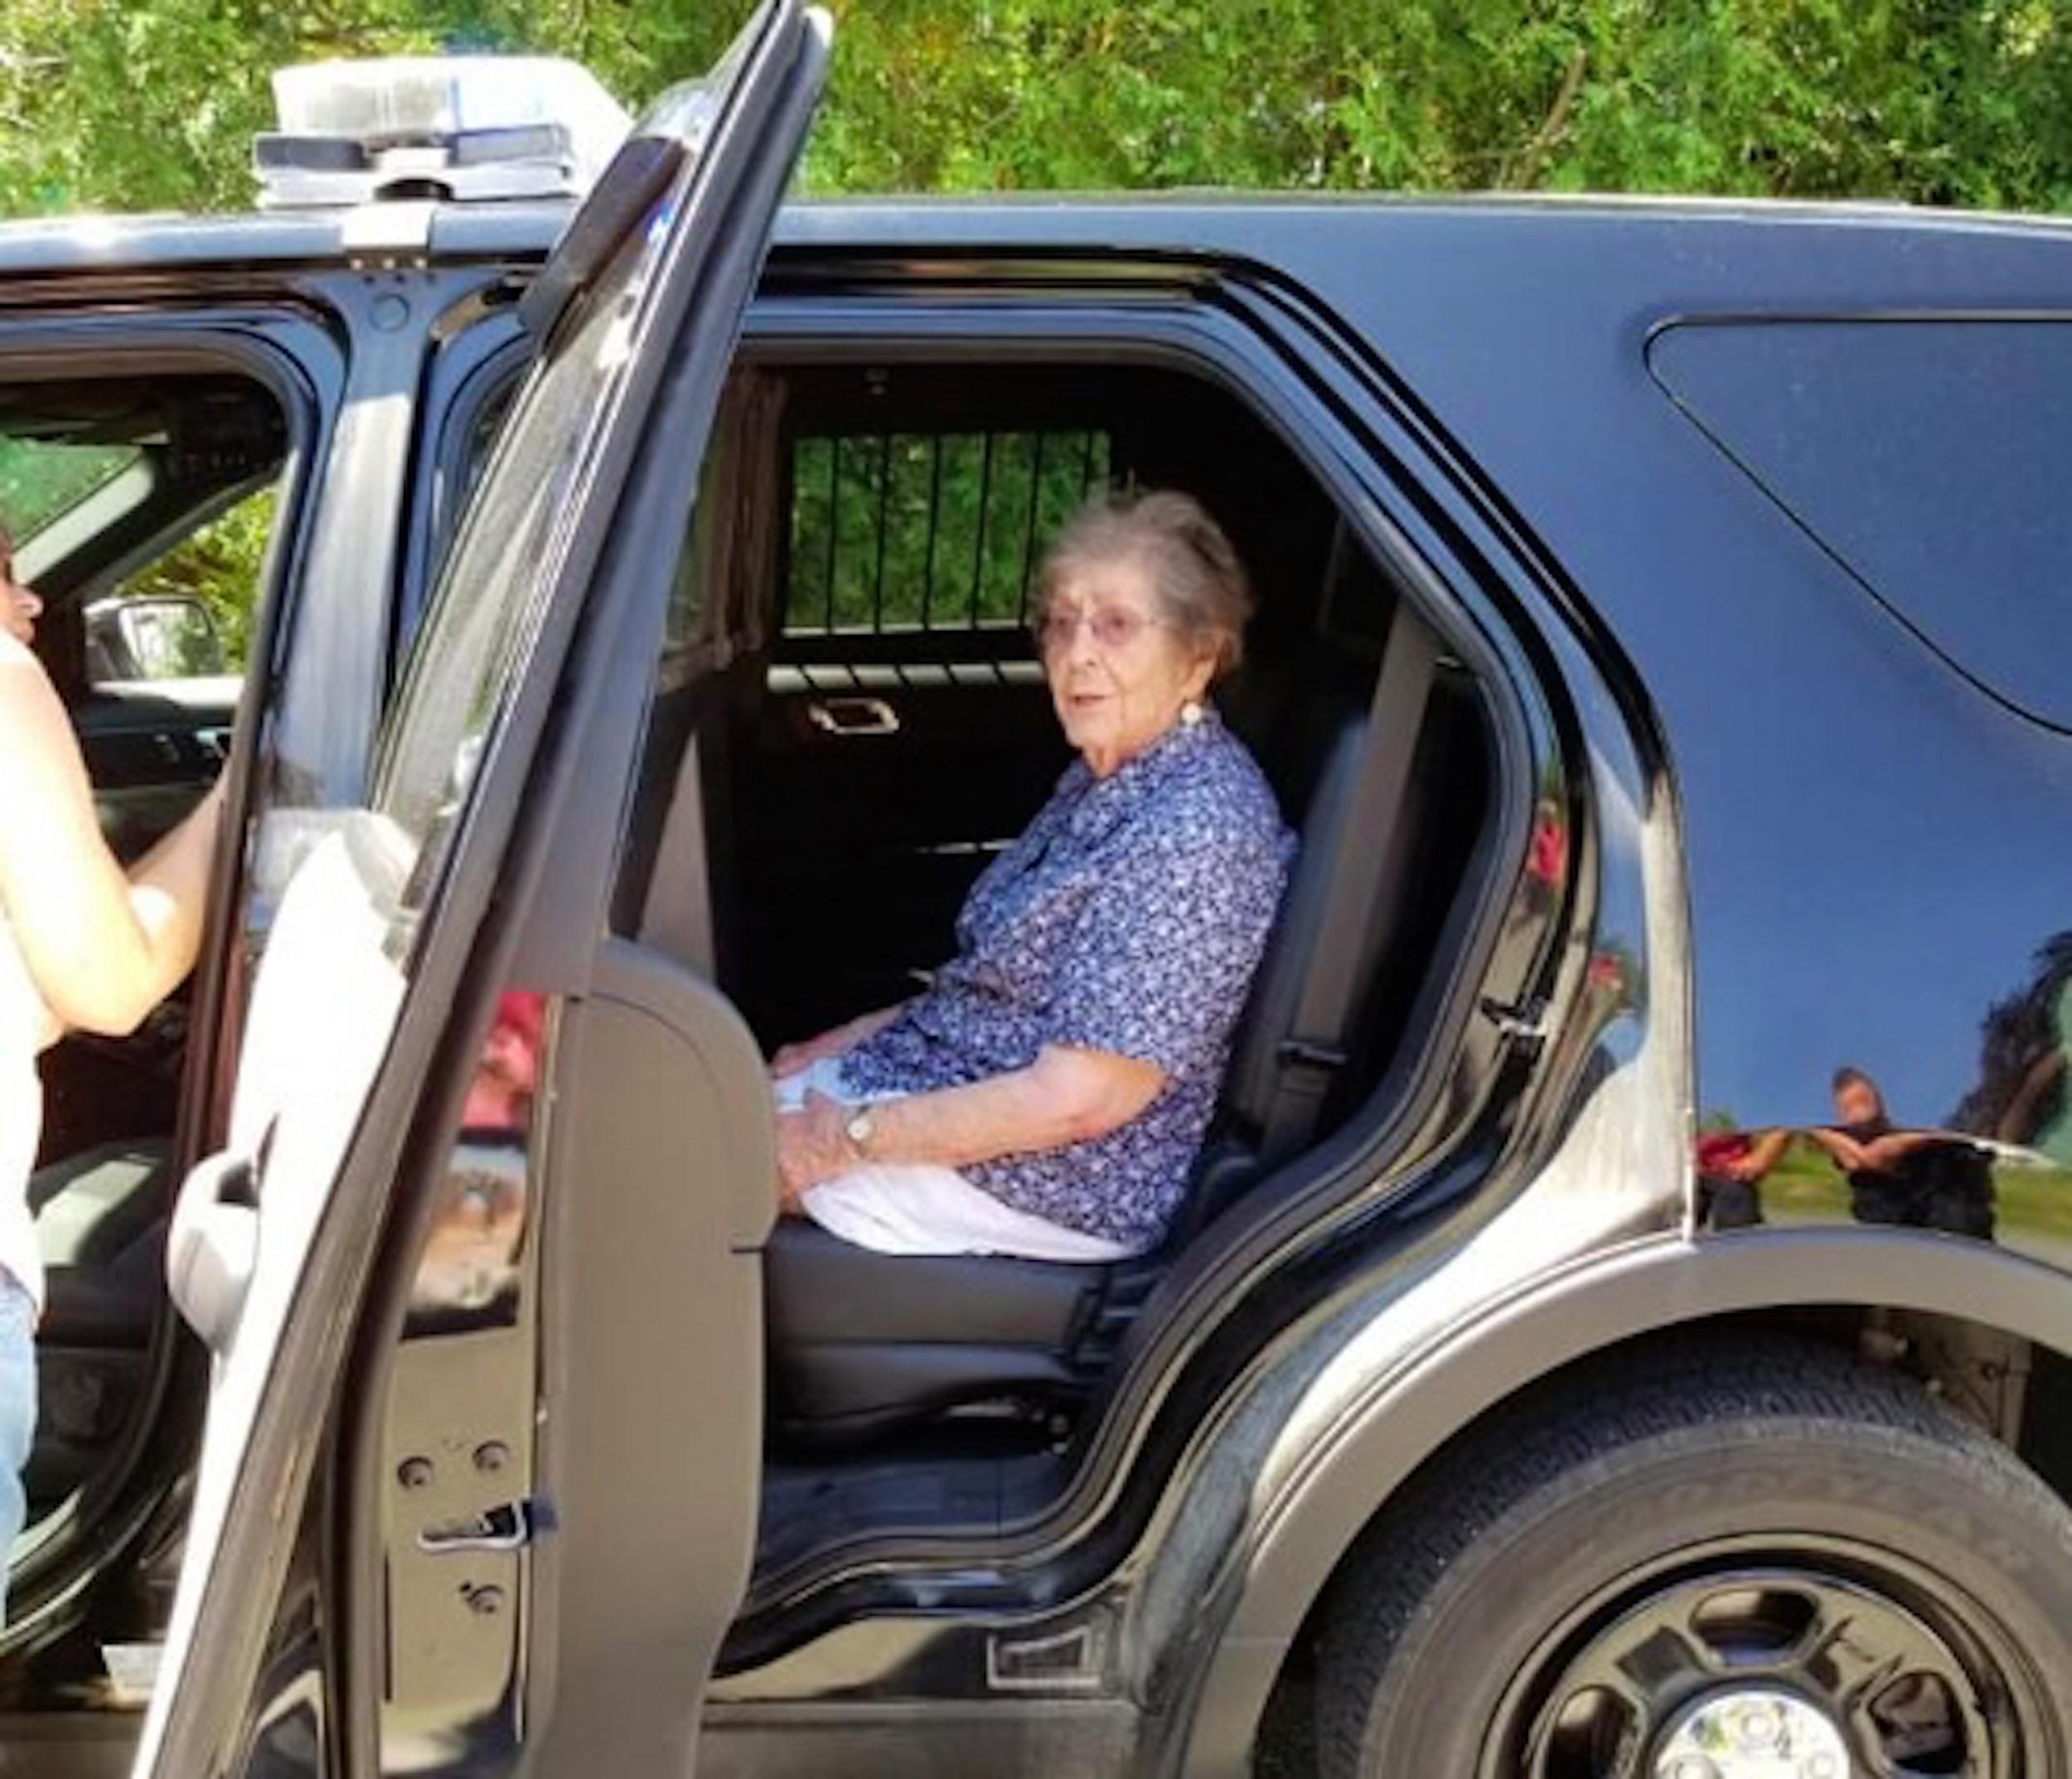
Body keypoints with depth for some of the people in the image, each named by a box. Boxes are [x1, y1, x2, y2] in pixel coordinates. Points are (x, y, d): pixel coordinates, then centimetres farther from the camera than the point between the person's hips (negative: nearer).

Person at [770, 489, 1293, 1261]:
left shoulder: (1195, 828, -25)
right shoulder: (1107, 778, 5)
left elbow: (1079, 1099, -27)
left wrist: (854, 1137, -20)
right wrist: (844, 1044, 9)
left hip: (1056, 1186, -9)